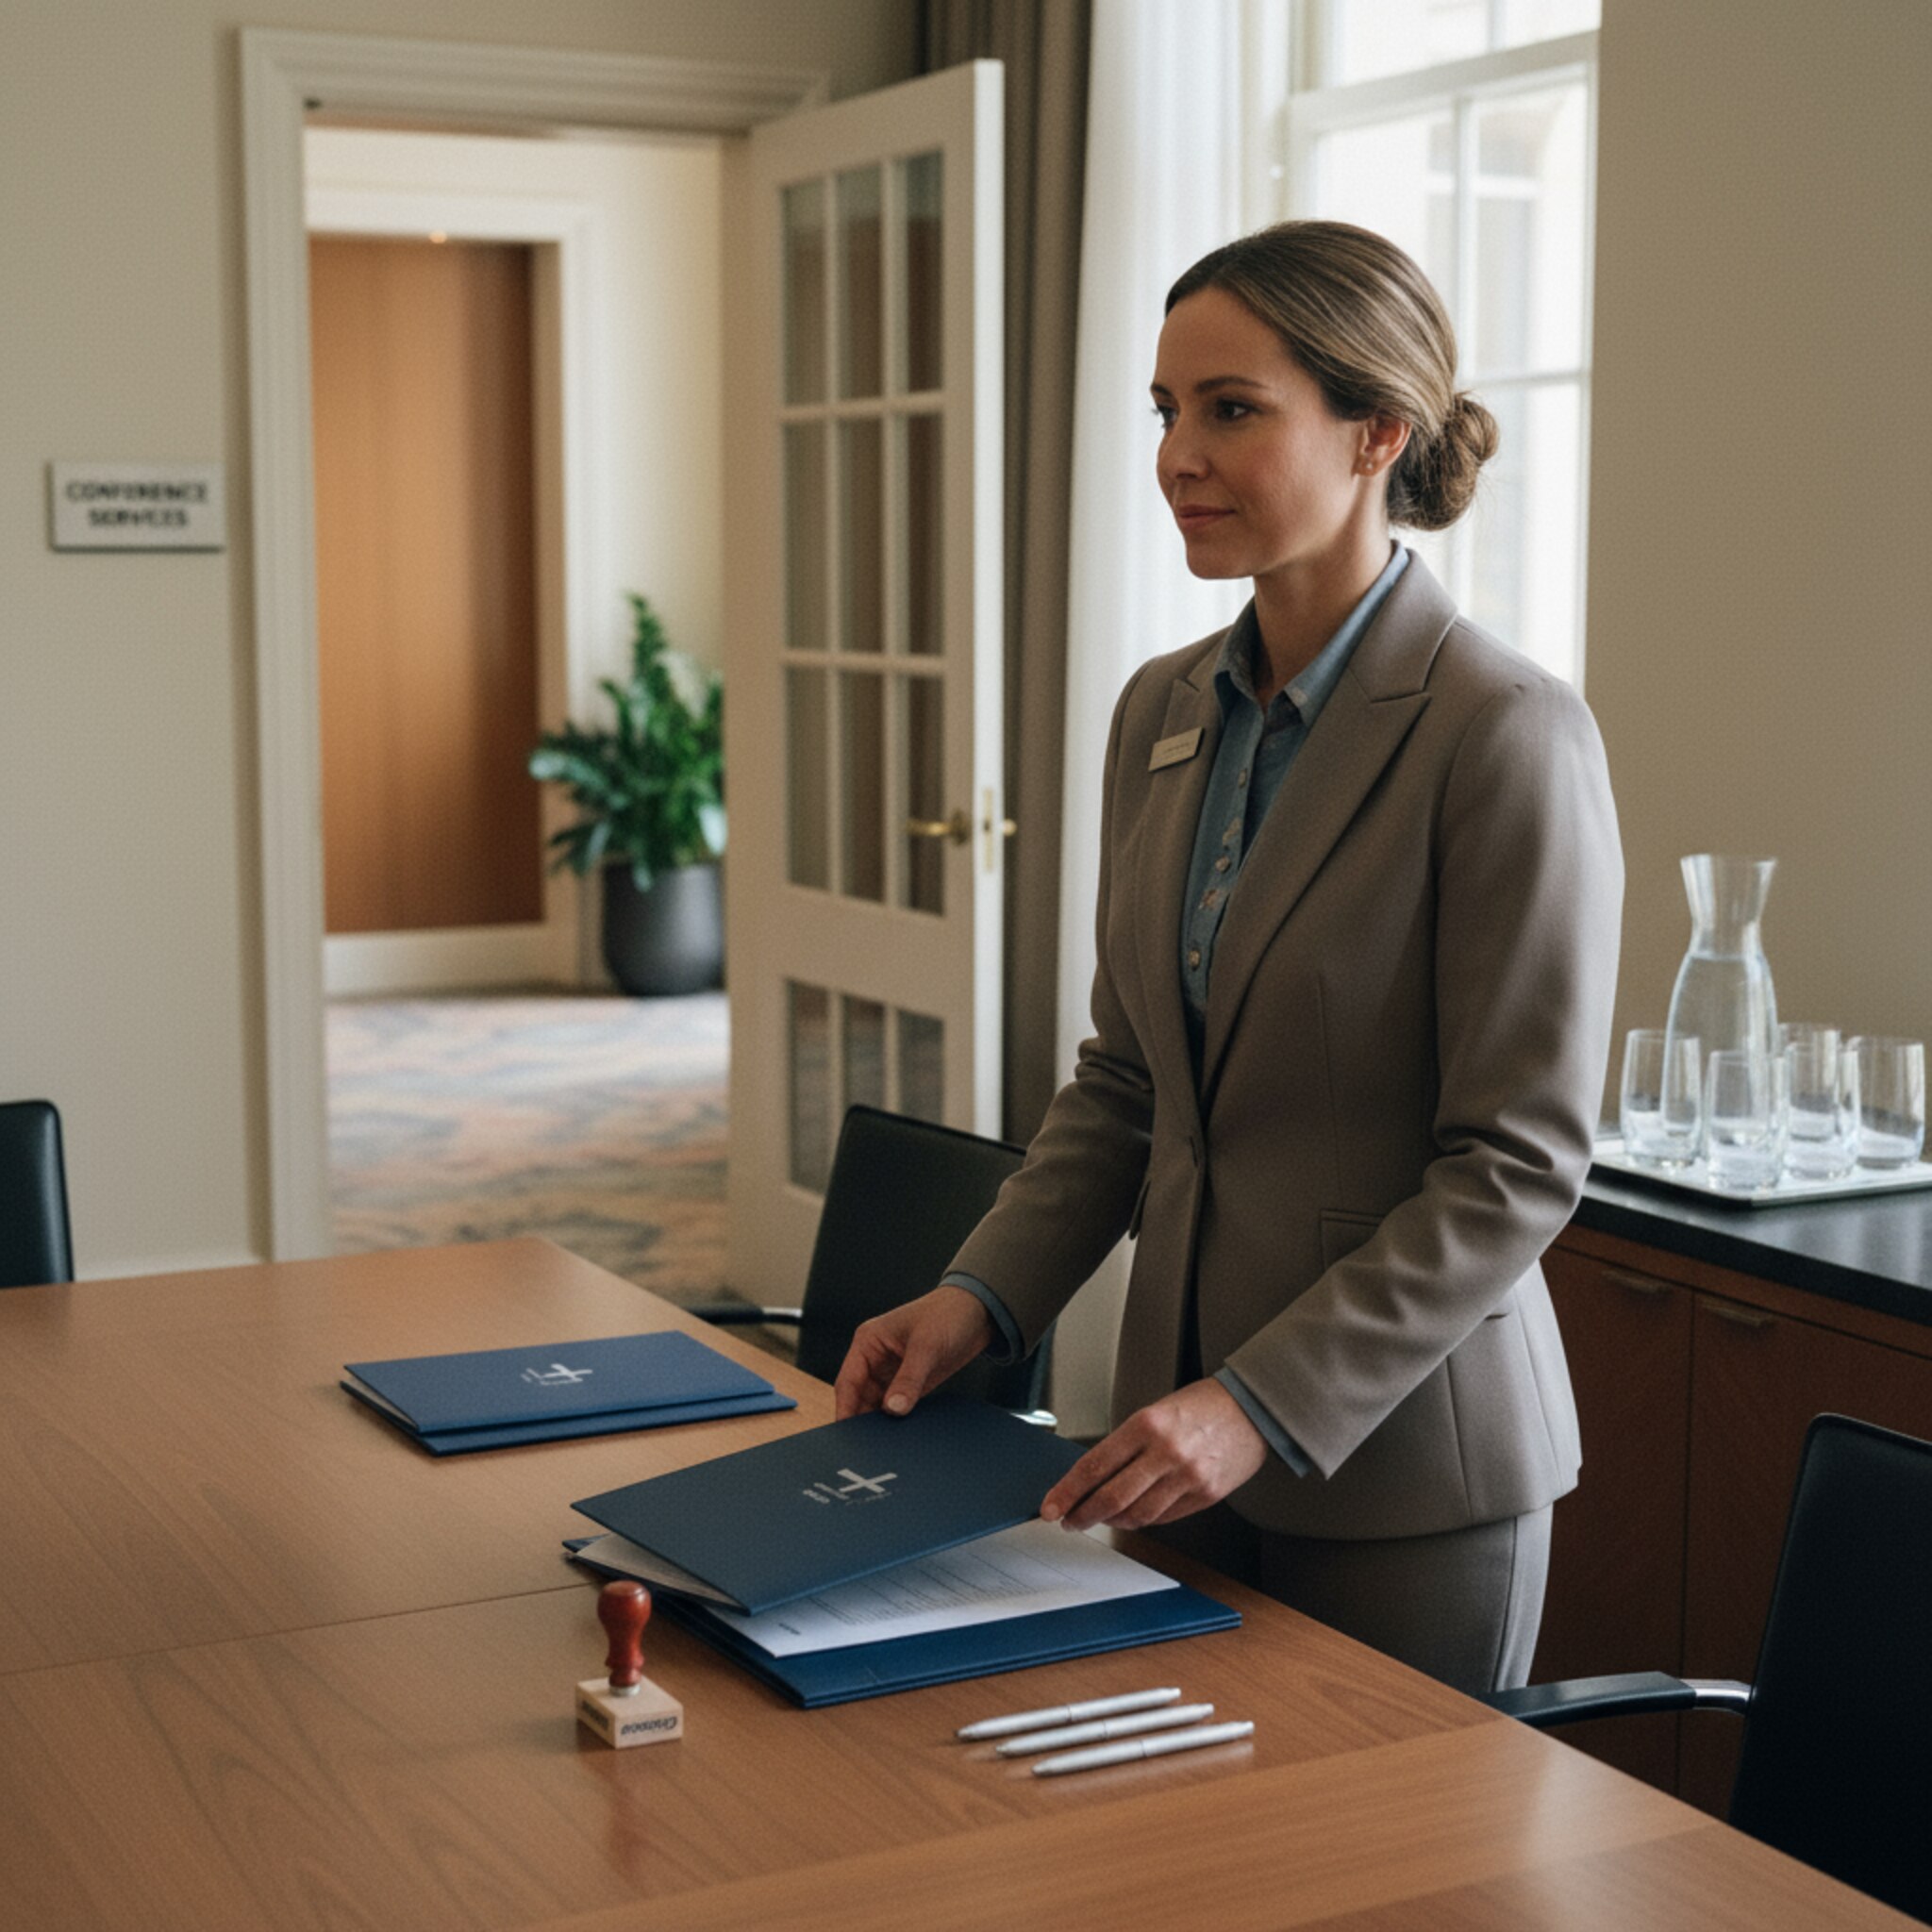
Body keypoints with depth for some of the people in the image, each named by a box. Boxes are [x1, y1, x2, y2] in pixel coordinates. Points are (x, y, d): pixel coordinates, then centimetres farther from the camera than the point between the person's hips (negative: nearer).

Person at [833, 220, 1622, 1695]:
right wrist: (984, 1294, 1)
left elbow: (1520, 1162, -16)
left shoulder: (1507, 732, -15)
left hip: (1399, 1459, -6)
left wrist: (1267, 1402, -21)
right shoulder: (1164, 712, 7)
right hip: (1187, 1446, 6)